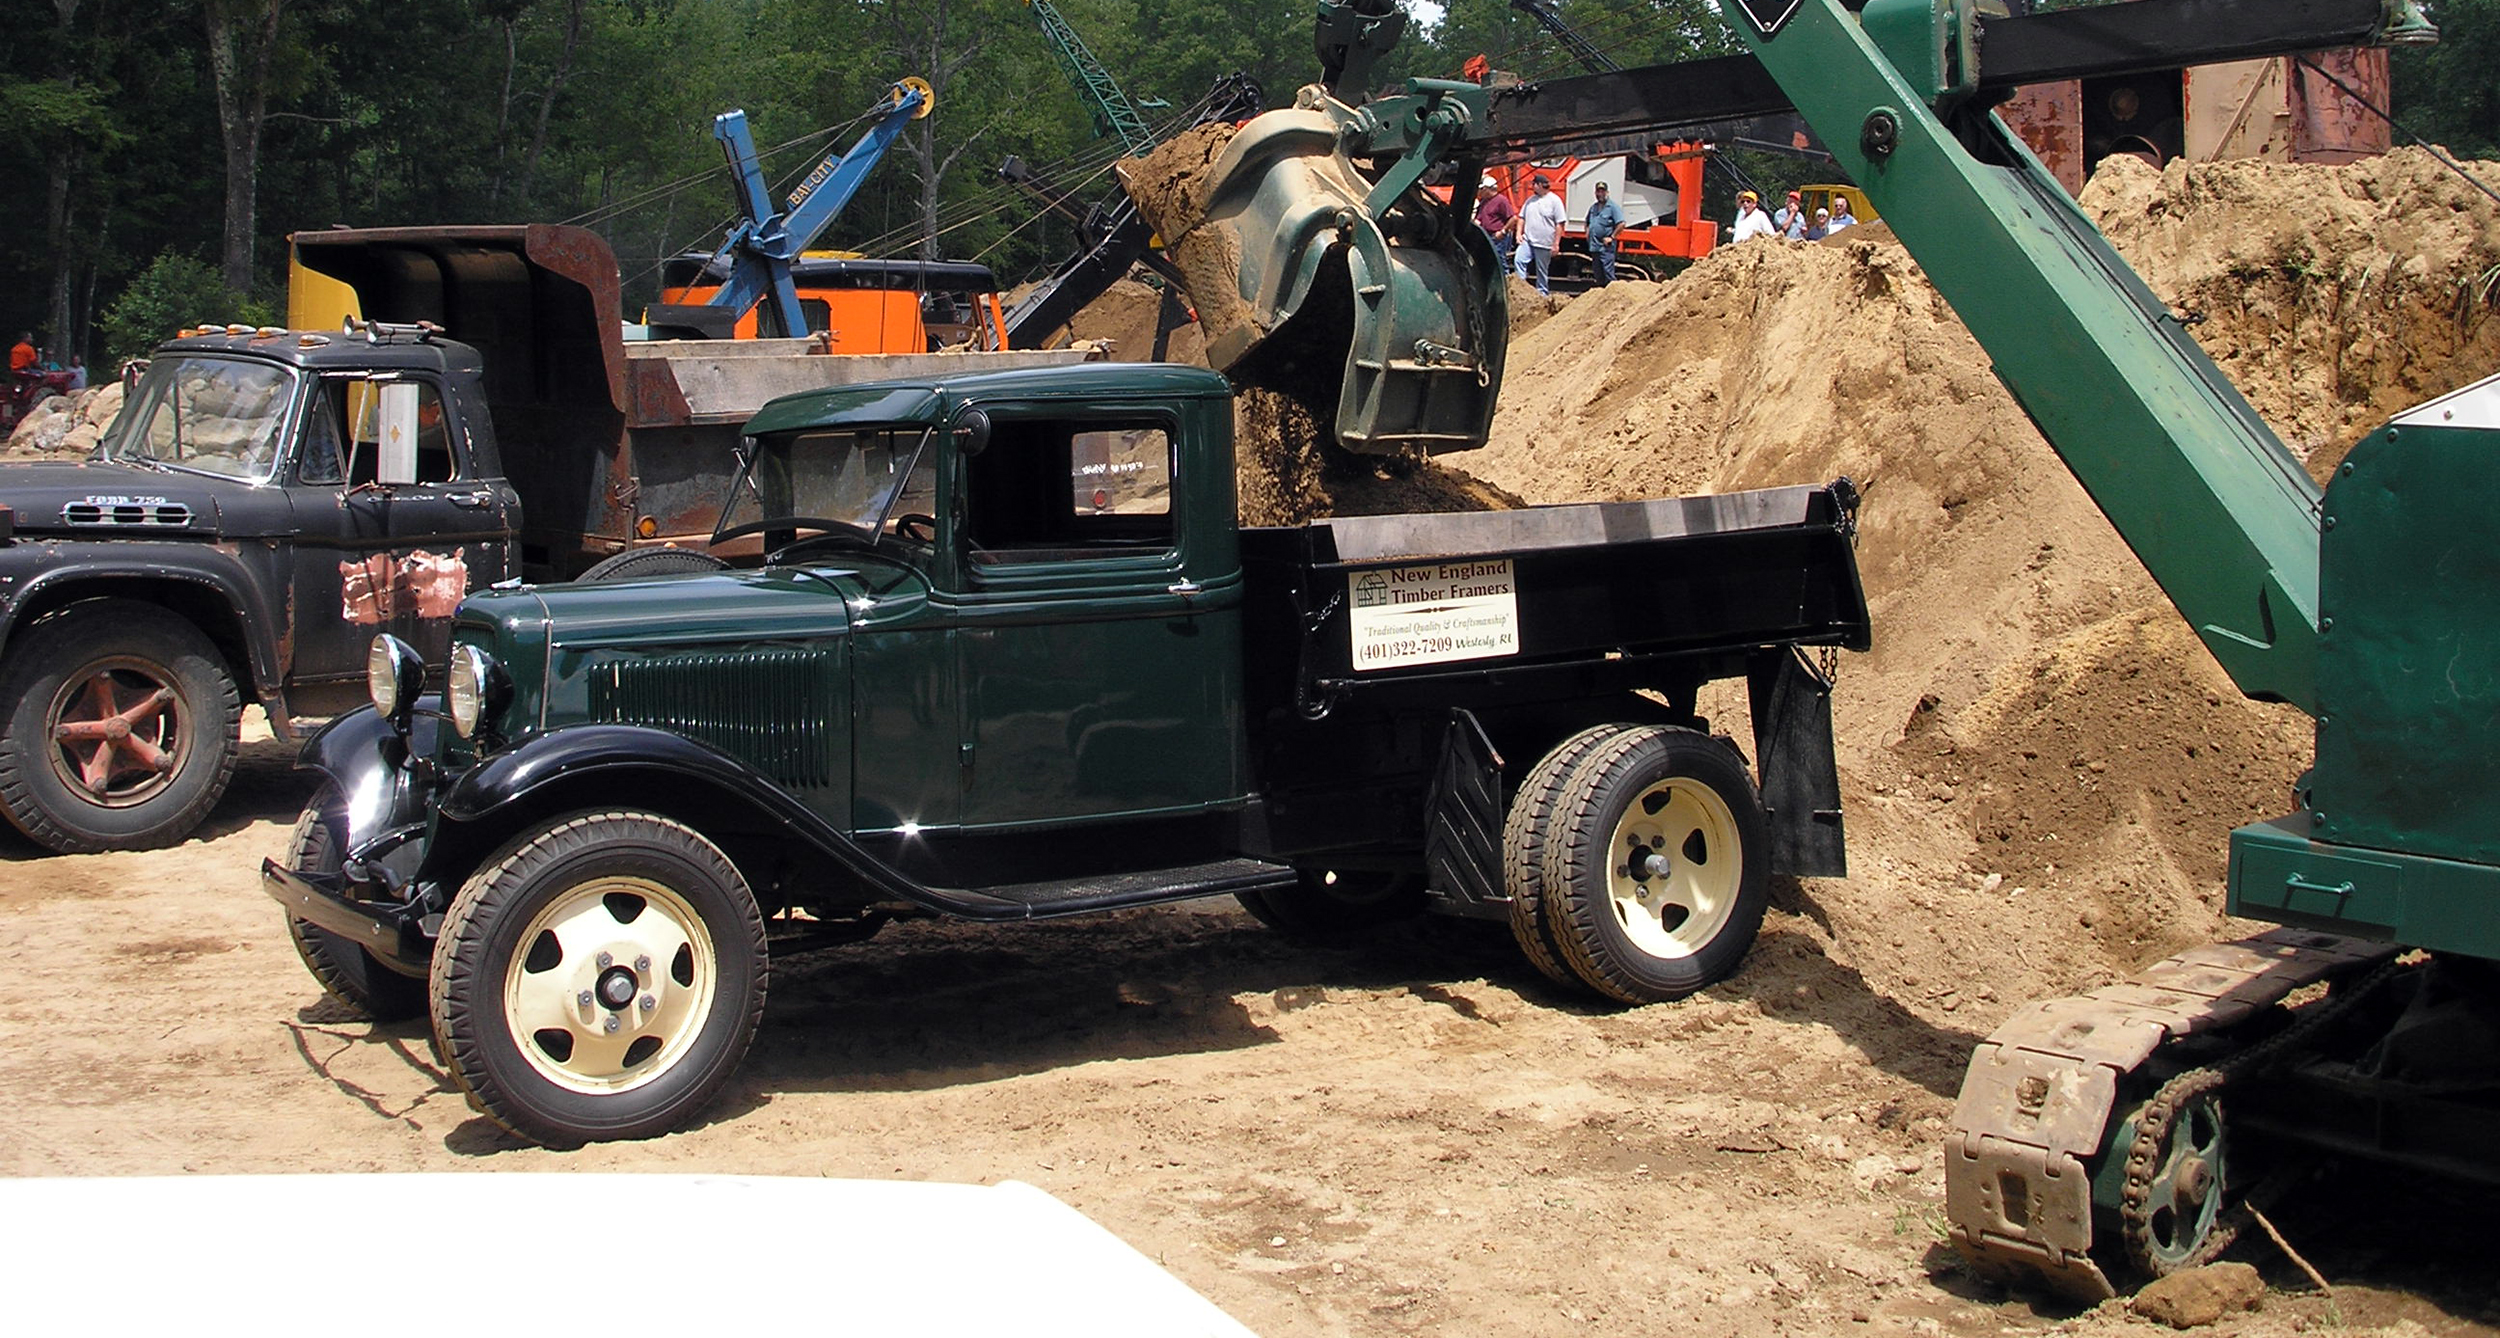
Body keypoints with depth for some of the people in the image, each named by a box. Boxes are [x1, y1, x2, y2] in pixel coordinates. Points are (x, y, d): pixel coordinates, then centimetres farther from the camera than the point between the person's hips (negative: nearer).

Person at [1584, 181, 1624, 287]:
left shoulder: (1613, 207, -5)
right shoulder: (1593, 207, 17)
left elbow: (1621, 224, -13)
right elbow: (1587, 223, 33)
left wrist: (1611, 237, -13)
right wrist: (1587, 233, 15)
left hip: (1606, 247, -7)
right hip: (1594, 246, 7)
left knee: (1608, 271, -13)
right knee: (1598, 273, 12)